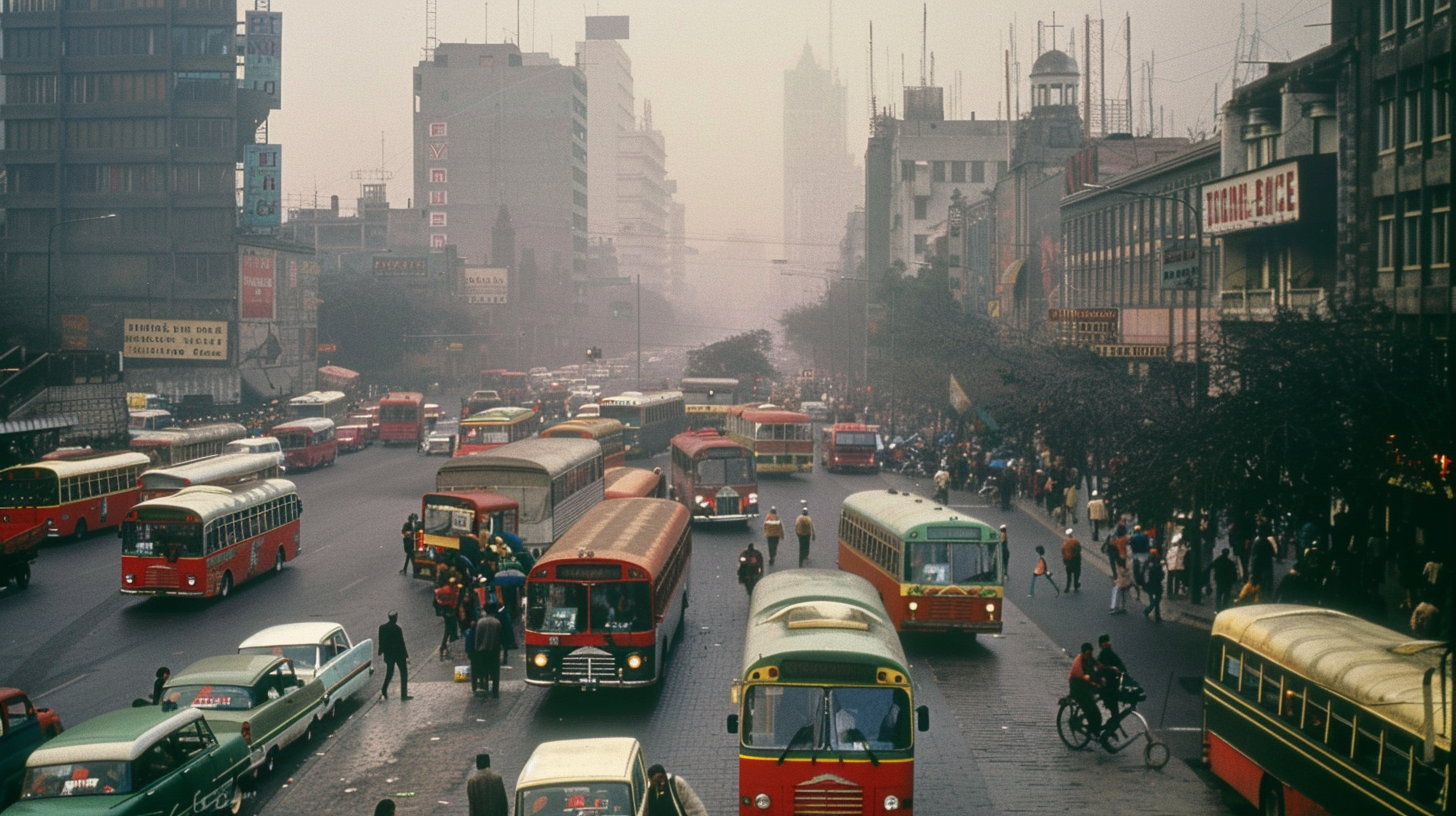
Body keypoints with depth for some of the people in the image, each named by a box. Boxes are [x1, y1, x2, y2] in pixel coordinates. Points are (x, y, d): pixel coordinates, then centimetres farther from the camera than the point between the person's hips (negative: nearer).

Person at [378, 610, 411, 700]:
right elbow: (401, 643, -17)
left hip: (388, 655, 5)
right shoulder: (397, 629, -21)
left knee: (389, 672, 22)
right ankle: (404, 695, 10)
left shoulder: (382, 627, -6)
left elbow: (381, 641, 4)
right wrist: (406, 656, -10)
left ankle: (384, 691, 7)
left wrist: (380, 652, 19)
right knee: (404, 673, 9)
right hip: (399, 655, -5)